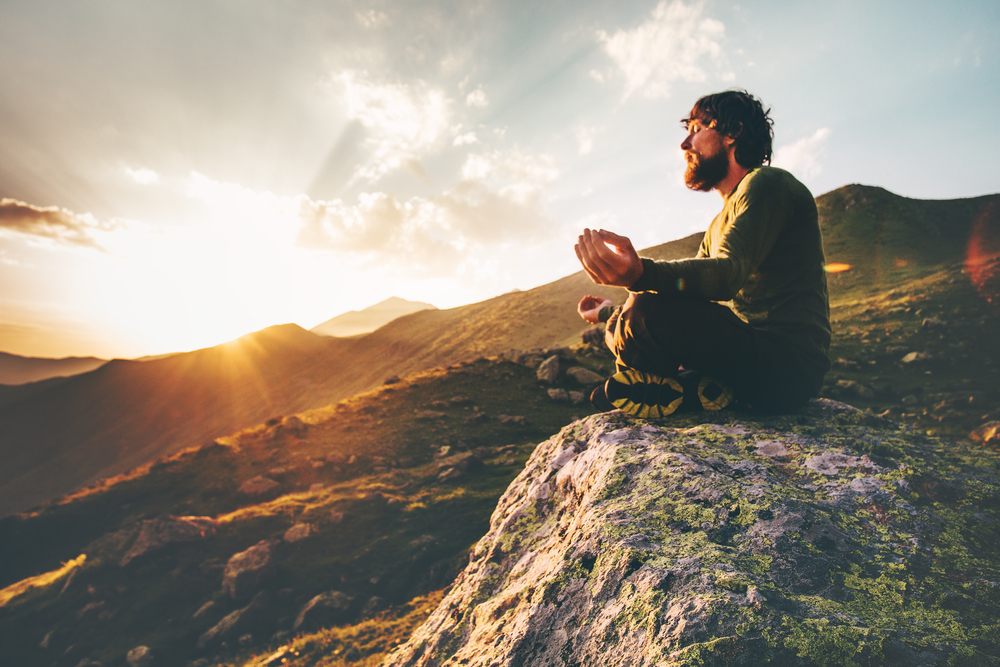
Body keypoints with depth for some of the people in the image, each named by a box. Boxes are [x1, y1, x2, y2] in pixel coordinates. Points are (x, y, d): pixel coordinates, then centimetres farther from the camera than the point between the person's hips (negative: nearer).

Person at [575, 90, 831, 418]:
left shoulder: (767, 183, -7)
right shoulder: (719, 224, 22)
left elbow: (729, 273, -26)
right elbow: (690, 292, 22)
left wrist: (641, 273, -44)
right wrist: (610, 312, 20)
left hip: (789, 365, -9)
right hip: (744, 353, 9)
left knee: (647, 312, -32)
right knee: (619, 327, 15)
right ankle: (700, 389, -4)